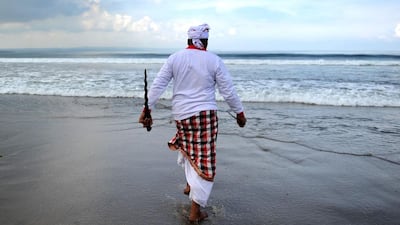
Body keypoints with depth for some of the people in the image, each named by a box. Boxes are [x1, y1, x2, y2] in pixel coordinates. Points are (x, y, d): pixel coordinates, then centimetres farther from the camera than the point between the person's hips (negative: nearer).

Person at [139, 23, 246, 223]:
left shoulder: (174, 58, 3)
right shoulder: (214, 60, -3)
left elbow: (158, 85, -2)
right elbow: (228, 91, -1)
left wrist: (147, 109, 2)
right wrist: (239, 112, 10)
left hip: (181, 114, 4)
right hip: (205, 113, -3)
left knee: (187, 145, 32)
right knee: (204, 160, 2)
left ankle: (190, 184, 38)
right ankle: (195, 212, 6)